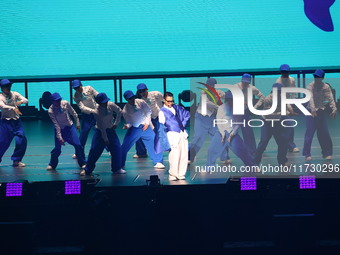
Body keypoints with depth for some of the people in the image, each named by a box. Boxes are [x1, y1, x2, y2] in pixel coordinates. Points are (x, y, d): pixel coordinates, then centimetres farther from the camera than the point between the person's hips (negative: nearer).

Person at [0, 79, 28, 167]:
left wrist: (21, 101, -22)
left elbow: (26, 100, 1)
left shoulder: (14, 94, 6)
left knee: (22, 140, -3)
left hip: (16, 121, 4)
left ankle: (16, 160, 10)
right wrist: (13, 108, -39)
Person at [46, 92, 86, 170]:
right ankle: (52, 165, 19)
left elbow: (73, 113, 1)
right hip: (59, 129, -2)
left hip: (70, 126, 2)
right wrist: (60, 137, -22)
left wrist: (78, 123, 7)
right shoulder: (51, 111, -21)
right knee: (57, 148, -4)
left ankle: (83, 163, 11)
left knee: (78, 144, -5)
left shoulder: (65, 103, -16)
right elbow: (56, 125, -21)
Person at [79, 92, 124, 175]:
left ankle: (116, 168, 11)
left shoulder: (111, 105, -12)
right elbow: (101, 127, -22)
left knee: (117, 148, -3)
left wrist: (116, 123, -1)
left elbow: (119, 111, 5)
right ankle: (87, 170, 10)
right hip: (100, 132, -4)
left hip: (110, 130, 4)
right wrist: (105, 139, -20)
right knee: (95, 151, -3)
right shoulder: (97, 112, -23)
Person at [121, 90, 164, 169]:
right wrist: (127, 126, -31)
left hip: (145, 126, 1)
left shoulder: (141, 102, -9)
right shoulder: (125, 110, -11)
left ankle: (158, 162, 10)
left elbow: (148, 112, 2)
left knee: (154, 142, -5)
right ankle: (120, 164, 14)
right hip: (134, 129, -1)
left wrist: (147, 123, -4)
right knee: (124, 147, -3)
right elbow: (129, 121, -9)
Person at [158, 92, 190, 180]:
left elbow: (187, 114, 26)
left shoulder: (177, 108, 19)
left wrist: (184, 123, 12)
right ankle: (173, 174, -8)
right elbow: (161, 125, 0)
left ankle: (181, 174, 8)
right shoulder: (162, 111, 4)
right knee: (175, 154, -17)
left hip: (183, 133, 6)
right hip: (172, 134, -6)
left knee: (184, 154, 0)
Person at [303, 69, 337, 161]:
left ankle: (327, 153, 14)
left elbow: (330, 98, -12)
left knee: (324, 133, 4)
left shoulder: (326, 87, -1)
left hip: (321, 111, 3)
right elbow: (310, 98, -26)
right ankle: (307, 154, -1)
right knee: (310, 132, -6)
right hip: (311, 112, -3)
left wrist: (334, 109, -28)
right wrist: (313, 109, -41)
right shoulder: (310, 86, -10)